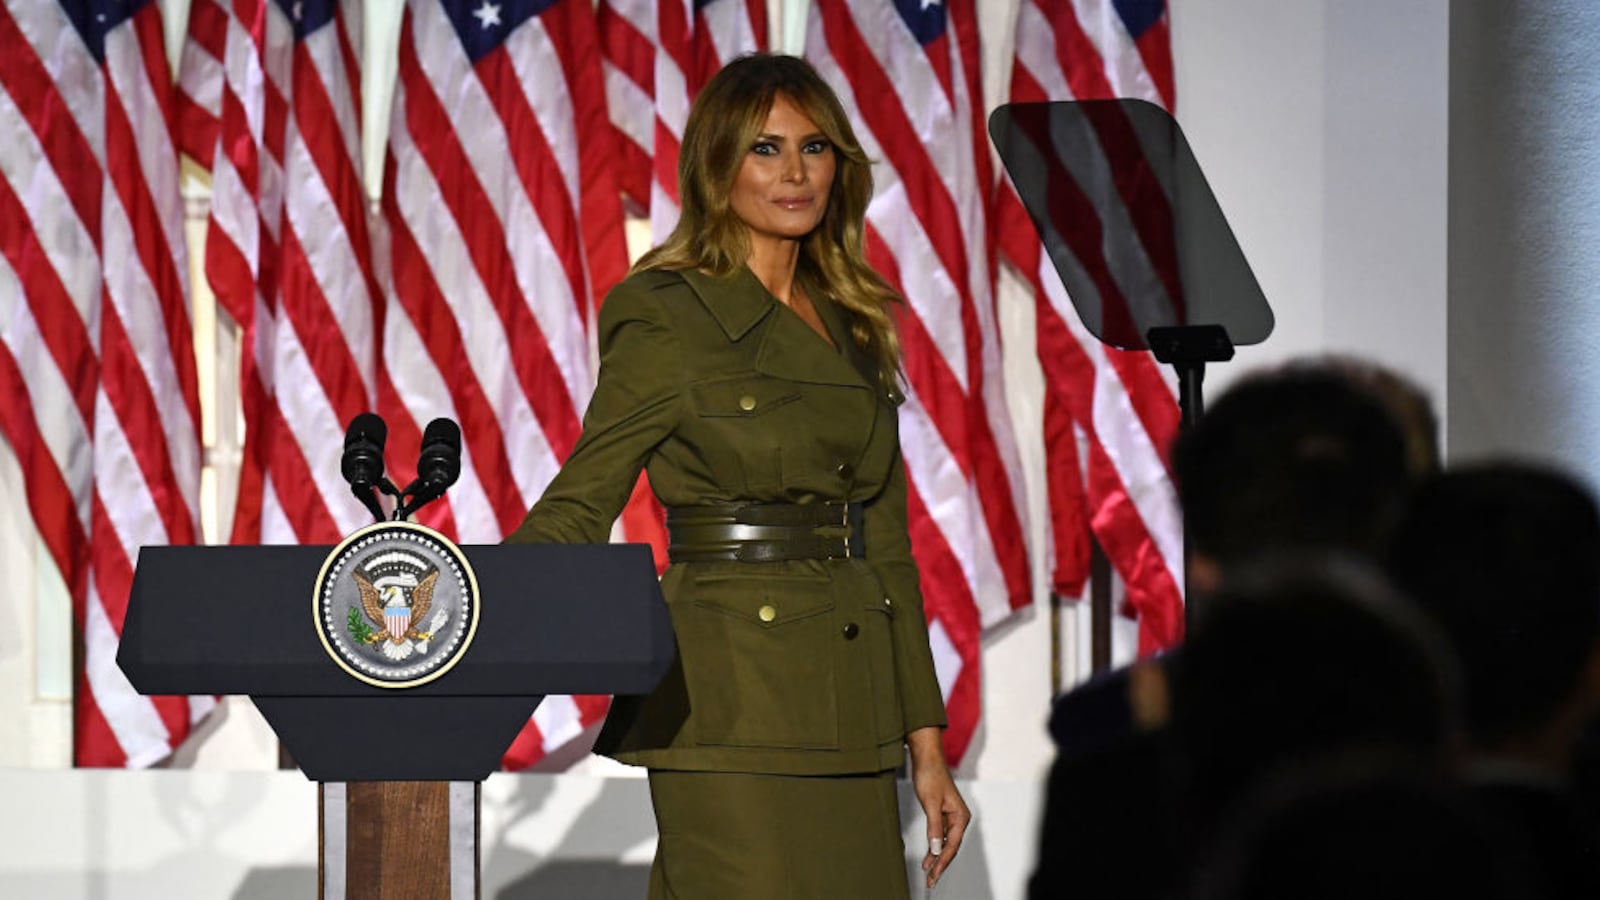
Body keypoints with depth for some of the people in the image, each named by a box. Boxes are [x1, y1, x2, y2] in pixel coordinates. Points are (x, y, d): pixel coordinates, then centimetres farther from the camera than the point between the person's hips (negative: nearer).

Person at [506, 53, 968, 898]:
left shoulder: (853, 327, 15)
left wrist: (925, 748, 14)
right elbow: (577, 507, -4)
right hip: (731, 703, -6)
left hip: (849, 721, 7)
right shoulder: (668, 318, -4)